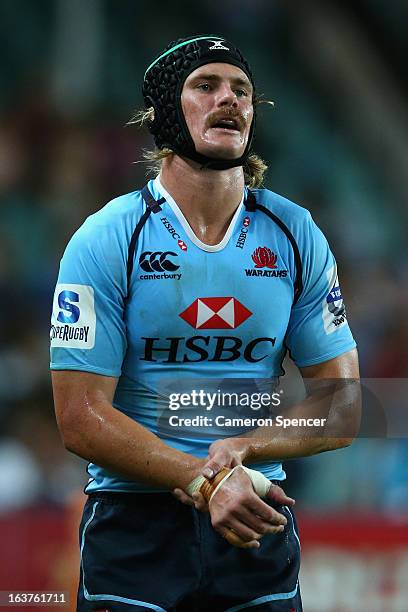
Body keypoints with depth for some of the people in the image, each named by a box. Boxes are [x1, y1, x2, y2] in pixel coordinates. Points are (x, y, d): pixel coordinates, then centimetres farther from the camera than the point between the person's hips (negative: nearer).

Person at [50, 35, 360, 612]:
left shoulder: (295, 235, 4)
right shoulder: (106, 240, -7)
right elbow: (82, 418, -12)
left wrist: (241, 448, -14)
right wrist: (203, 481, -23)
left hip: (259, 525, 3)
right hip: (136, 520, -3)